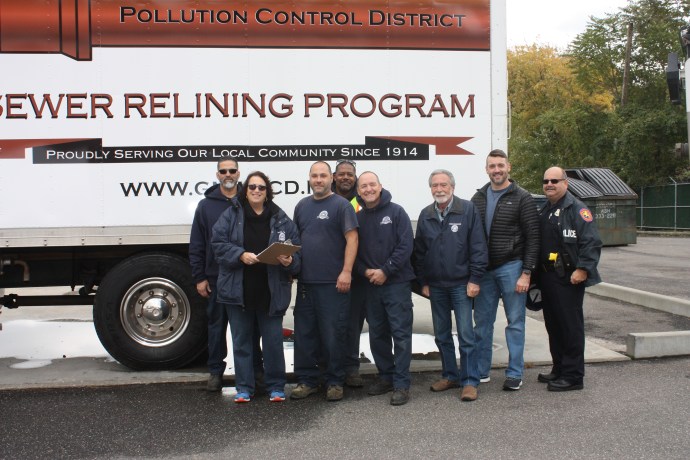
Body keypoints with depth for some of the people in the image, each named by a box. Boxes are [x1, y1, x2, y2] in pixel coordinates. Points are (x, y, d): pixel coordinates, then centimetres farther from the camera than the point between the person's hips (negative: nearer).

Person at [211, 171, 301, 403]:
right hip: (238, 290, 0)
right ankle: (244, 388, 21)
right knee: (241, 340, 9)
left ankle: (276, 386, 20)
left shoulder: (281, 219, 5)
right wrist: (241, 255, -18)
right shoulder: (231, 216, 4)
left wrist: (289, 261, -15)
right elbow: (218, 243, -3)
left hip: (271, 292, 0)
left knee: (273, 340, 6)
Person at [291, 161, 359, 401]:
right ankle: (306, 380, 19)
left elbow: (352, 239, -9)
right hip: (305, 281, 6)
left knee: (333, 334, 1)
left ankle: (334, 382, 13)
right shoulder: (302, 206, 14)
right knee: (304, 333, 9)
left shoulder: (340, 205, -3)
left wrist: (346, 272, -16)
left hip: (333, 283, -5)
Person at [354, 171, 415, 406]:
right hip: (370, 285, 5)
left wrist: (385, 271, -14)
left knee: (400, 333, -4)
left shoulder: (396, 212, -2)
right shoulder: (357, 218, 9)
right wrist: (365, 271, -8)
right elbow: (353, 250, 10)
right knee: (377, 334, 12)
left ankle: (401, 384, 1)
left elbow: (406, 245, -9)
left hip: (397, 283, -4)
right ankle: (385, 376, 25)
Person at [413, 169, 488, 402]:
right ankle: (450, 376, 26)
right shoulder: (425, 215, 8)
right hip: (436, 286, 5)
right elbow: (419, 251, 12)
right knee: (441, 335, 13)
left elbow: (478, 247, -8)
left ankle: (470, 382, 6)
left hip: (461, 284, -5)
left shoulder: (468, 210, -6)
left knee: (466, 334, -3)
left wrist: (475, 279, -12)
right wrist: (423, 282, 8)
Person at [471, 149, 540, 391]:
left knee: (515, 322, 4)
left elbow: (532, 238, -6)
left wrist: (526, 273, -12)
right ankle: (480, 371, 20)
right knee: (482, 322, 9)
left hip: (511, 267, -4)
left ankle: (515, 373, 13)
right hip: (484, 269, 4)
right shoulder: (479, 198, 10)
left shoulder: (522, 198, -4)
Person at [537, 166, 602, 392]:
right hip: (547, 278, 8)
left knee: (571, 326, -4)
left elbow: (592, 243, -16)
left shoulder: (577, 209, -8)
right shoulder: (543, 211, 18)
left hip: (569, 279, -8)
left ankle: (573, 376, 3)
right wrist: (535, 273, 18)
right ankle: (558, 369, 26)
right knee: (553, 325, 14)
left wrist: (583, 269, -22)